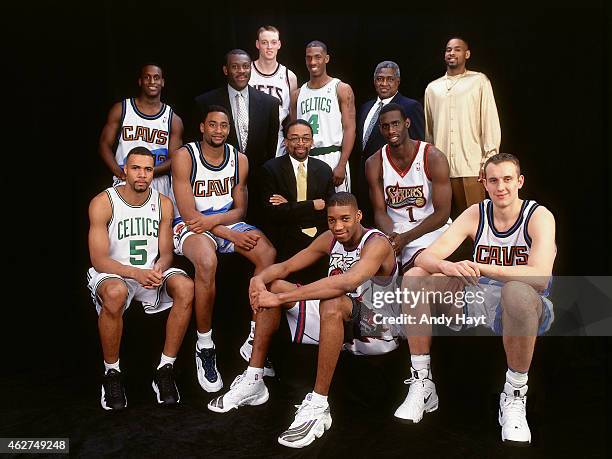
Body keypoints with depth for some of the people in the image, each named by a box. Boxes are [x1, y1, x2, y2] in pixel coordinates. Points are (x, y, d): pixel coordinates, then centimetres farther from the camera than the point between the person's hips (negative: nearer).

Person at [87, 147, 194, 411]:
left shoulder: (163, 204, 3)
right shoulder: (103, 203, -9)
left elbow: (166, 254, 5)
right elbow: (99, 260, -14)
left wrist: (157, 270, -20)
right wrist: (137, 273, -30)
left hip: (152, 274, 4)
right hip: (112, 274, -3)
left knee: (185, 287, -26)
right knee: (115, 293, -39)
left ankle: (166, 369, -14)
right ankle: (111, 373, -15)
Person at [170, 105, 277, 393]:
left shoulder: (239, 159, 6)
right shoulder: (184, 156, -9)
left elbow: (239, 210, 8)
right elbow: (188, 213, -14)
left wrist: (213, 220, -15)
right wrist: (231, 236, -19)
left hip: (225, 221, 5)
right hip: (190, 226, -5)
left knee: (268, 253, -22)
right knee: (207, 261, -38)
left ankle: (254, 339, -11)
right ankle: (204, 348, -21)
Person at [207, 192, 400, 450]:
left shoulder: (377, 244, -22)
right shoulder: (329, 239, 2)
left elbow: (347, 282, -40)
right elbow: (285, 266, 4)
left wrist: (281, 299, -41)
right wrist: (260, 278, -21)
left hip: (377, 332, -8)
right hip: (340, 324, 8)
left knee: (332, 302, -40)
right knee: (272, 287, 0)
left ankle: (318, 407, -33)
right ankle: (253, 381, 3)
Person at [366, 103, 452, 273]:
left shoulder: (434, 158, -11)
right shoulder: (374, 163, -1)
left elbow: (442, 214, -13)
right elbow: (380, 211, 0)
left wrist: (406, 238, -23)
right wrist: (391, 236, -23)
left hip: (430, 228, -3)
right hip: (394, 230, 3)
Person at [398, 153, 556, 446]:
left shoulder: (539, 216, -11)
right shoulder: (476, 214, -1)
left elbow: (540, 278, -29)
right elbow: (424, 257, -11)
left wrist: (482, 268, -37)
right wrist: (447, 267, -35)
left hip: (525, 310, -4)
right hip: (477, 300, 5)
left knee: (517, 292, -40)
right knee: (414, 278, -12)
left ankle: (514, 397, -19)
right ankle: (421, 383, -6)